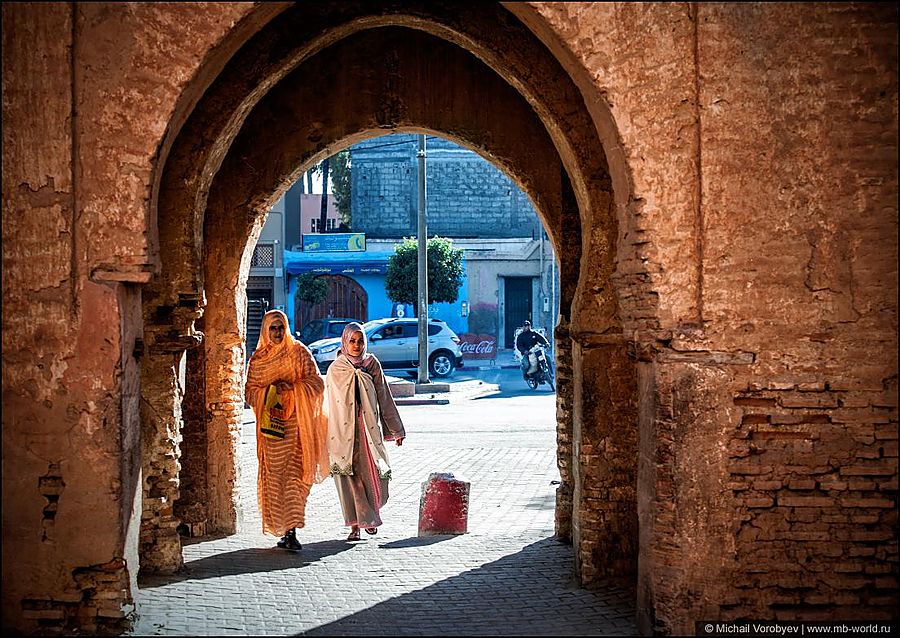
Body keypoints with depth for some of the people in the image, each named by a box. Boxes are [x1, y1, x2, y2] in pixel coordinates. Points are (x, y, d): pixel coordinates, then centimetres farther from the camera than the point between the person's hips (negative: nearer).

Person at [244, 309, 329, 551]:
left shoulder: (299, 352, 5)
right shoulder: (258, 359, 10)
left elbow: (316, 382, 2)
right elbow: (250, 392, 10)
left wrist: (292, 387, -13)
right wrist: (270, 390, -9)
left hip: (297, 422, -2)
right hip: (270, 423, 2)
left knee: (294, 475, -7)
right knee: (274, 476, 0)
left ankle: (292, 531, -7)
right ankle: (283, 530, 7)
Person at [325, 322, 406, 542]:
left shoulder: (373, 365, 5)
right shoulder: (335, 369, 3)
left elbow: (384, 398, 9)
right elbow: (330, 406, 6)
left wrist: (396, 429, 11)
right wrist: (330, 437, 5)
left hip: (368, 429, 1)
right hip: (344, 430, -1)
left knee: (372, 473, -3)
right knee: (348, 478, -2)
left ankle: (370, 516, 24)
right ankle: (354, 526, 5)